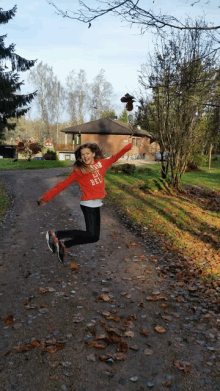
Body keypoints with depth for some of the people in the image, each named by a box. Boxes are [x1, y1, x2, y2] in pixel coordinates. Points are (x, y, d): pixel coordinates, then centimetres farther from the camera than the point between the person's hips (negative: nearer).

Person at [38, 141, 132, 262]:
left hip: (97, 205, 6)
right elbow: (63, 184, -5)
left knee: (94, 235, 8)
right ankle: (56, 235, -9)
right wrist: (46, 198, -7)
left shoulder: (101, 163, 8)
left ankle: (64, 245, 17)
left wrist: (129, 146, 27)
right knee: (92, 235, -16)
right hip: (88, 205, -6)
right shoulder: (79, 170, -5)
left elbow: (114, 157, 22)